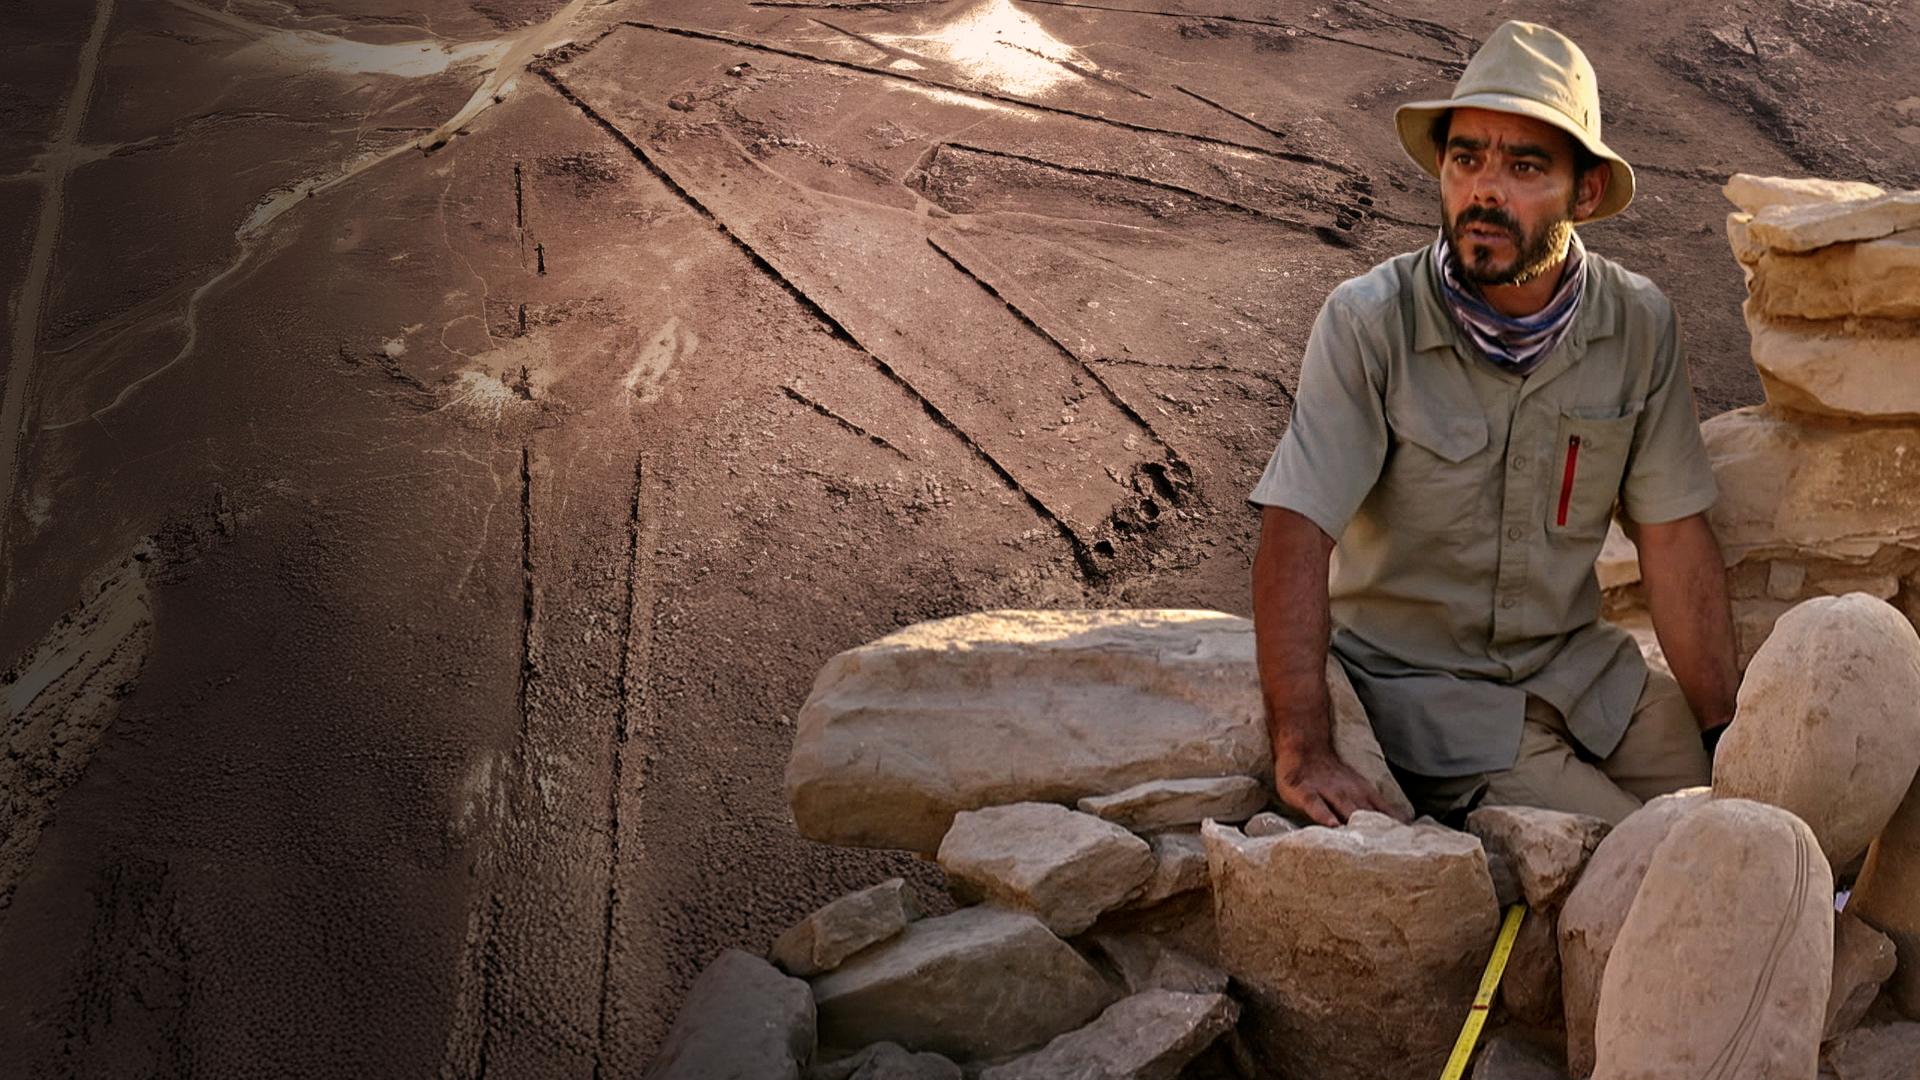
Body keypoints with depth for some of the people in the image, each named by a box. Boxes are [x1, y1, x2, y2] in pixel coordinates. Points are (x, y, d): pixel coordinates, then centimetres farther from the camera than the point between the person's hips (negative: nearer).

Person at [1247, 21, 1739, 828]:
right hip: (1417, 685, -4)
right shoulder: (1369, 323, -19)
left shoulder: (1638, 323, -6)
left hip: (1580, 669, 5)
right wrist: (1303, 752, -35)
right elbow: (1296, 536, -26)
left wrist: (1724, 730, -3)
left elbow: (1674, 537, -1)